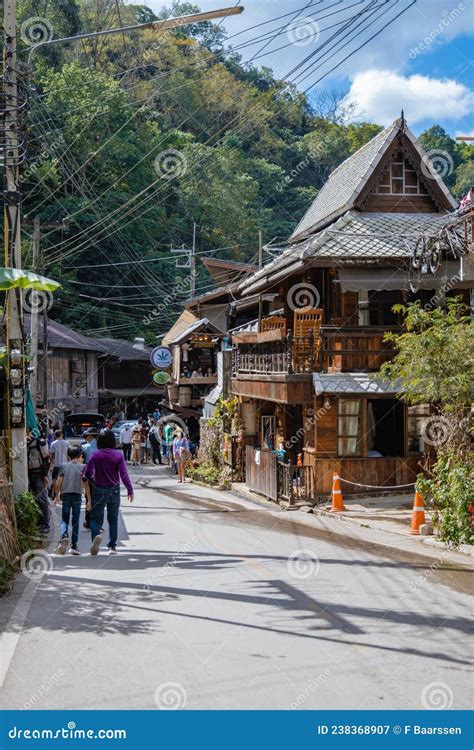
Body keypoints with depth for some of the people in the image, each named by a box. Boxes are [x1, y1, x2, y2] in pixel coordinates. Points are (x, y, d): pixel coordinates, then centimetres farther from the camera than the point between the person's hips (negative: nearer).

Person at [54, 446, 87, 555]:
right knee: (75, 521, 5)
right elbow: (85, 484, -3)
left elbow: (58, 483, 4)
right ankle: (74, 546, 5)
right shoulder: (82, 467, 2)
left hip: (65, 495, 1)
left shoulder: (64, 466, 7)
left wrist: (57, 496, 15)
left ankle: (64, 536, -21)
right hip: (77, 495, -1)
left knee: (64, 519, 8)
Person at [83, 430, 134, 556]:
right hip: (114, 490, 1)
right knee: (113, 519, 14)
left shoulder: (96, 455, -6)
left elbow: (87, 473, -5)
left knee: (95, 517, 7)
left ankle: (96, 535, -24)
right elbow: (123, 474, -13)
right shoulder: (118, 455, -8)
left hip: (98, 490, -1)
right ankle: (112, 546, 12)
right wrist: (130, 490, -8)